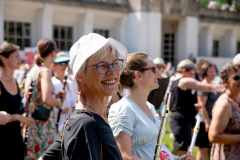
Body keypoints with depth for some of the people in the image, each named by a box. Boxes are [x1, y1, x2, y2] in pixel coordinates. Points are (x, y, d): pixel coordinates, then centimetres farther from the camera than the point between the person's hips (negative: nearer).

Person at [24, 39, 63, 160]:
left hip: (29, 122, 9)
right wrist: (58, 103, -6)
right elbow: (47, 99, -25)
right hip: (42, 122, -9)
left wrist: (55, 95, 19)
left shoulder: (32, 71, 13)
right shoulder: (45, 71, -13)